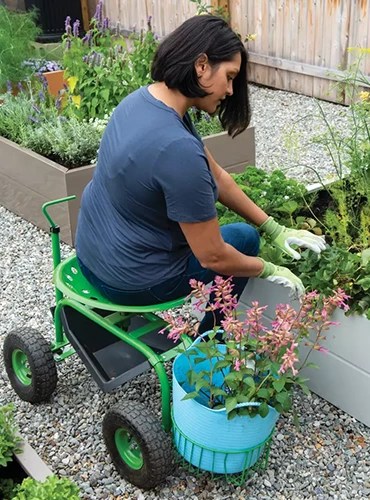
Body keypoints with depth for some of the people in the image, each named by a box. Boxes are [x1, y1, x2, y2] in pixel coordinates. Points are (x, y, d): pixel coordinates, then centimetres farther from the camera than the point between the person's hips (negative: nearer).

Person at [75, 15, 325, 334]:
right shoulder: (177, 148, -34)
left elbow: (216, 178, 3)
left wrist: (275, 229, 5)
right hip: (130, 279, -8)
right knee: (245, 237, 13)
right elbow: (213, 257, -23)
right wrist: (269, 270, -5)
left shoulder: (143, 98, -5)